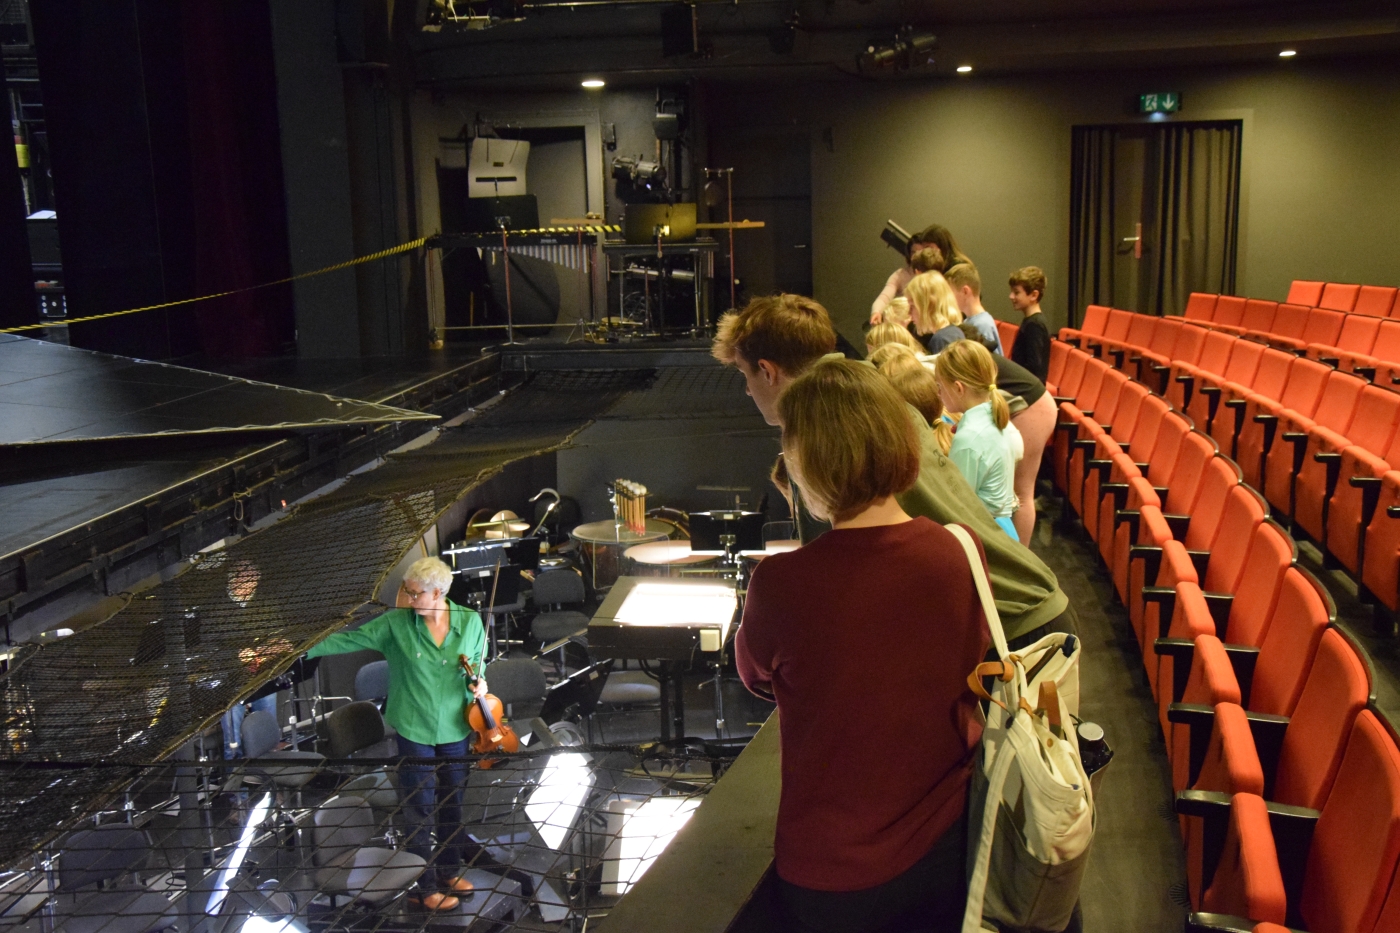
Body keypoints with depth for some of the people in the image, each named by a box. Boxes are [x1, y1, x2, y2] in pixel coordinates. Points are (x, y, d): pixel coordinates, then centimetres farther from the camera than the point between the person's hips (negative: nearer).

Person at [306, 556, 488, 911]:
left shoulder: (470, 622, -7)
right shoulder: (395, 623, -12)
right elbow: (347, 639, -11)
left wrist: (478, 683, -13)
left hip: (455, 729, 2)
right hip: (414, 731, -2)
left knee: (452, 806, 17)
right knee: (421, 813, 6)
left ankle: (449, 873, 38)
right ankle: (426, 887, 23)